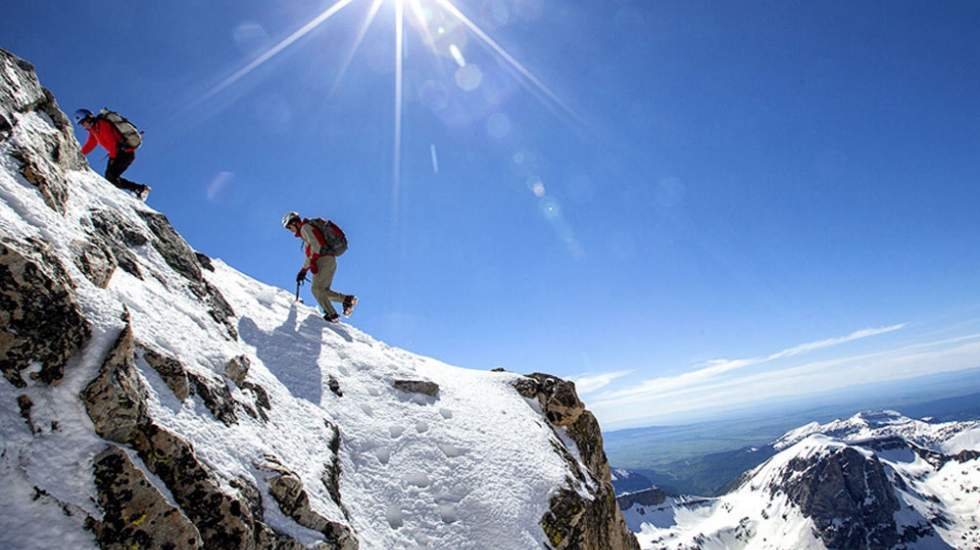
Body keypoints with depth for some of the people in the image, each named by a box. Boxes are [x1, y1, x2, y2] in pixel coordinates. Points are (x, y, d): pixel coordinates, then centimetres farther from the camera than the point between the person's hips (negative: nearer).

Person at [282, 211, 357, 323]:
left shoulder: (305, 227, 2)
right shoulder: (305, 233, 31)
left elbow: (315, 245, -13)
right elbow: (310, 254, 31)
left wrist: (313, 262, -17)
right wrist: (303, 270, 26)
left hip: (324, 260, -9)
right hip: (331, 261, 9)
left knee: (316, 289, -11)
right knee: (323, 291, 7)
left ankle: (332, 315, -16)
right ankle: (348, 299, -5)